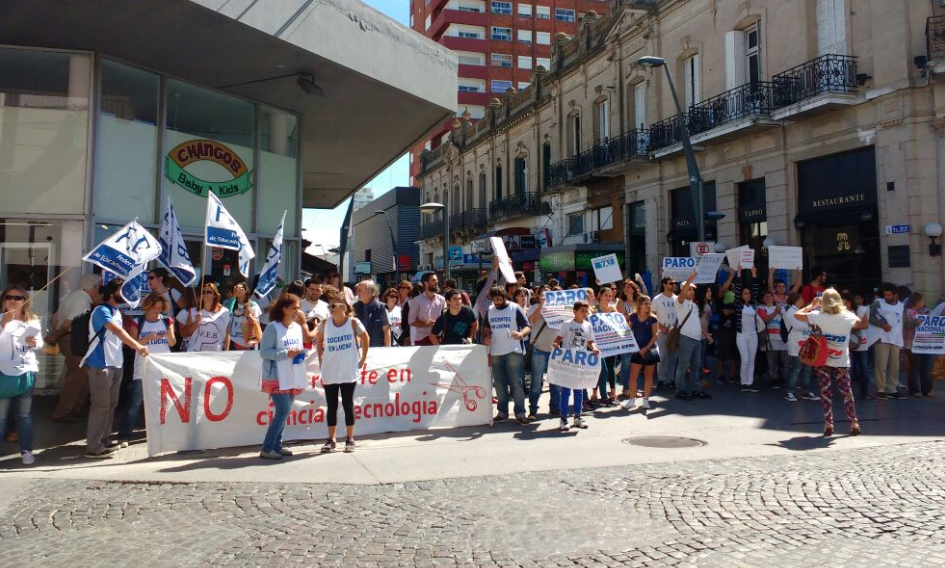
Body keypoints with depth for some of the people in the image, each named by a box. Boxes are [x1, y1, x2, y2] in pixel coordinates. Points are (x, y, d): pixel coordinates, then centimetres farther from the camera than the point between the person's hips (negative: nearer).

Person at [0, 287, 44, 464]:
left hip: (27, 373, 4)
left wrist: (35, 343, -6)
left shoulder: (33, 321, 7)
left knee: (25, 414, 11)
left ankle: (26, 450, 18)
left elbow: (40, 344, 15)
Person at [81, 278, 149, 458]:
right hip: (101, 365, -9)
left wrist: (137, 346, 8)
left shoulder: (117, 311, 15)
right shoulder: (102, 310, -14)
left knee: (111, 404, 15)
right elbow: (118, 331, -29)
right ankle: (93, 447, 0)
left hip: (116, 364, 9)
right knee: (100, 406, -6)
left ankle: (103, 440, 26)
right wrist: (137, 346, -39)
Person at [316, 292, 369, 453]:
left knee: (348, 405, 5)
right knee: (331, 406, 9)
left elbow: (366, 339, 3)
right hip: (329, 373, 3)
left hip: (349, 372, -2)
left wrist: (362, 360, 1)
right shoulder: (325, 323, -1)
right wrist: (320, 360, 9)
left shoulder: (353, 322, -9)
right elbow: (319, 341, 15)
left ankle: (350, 440, 15)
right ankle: (331, 440, 18)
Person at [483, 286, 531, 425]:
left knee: (515, 383, -3)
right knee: (499, 383, 11)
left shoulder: (515, 308, -6)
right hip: (496, 352, 5)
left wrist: (521, 333, -30)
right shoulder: (490, 310, 10)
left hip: (513, 351, -5)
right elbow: (487, 328, 21)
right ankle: (502, 411, 22)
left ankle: (520, 413, 3)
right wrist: (487, 337, -1)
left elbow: (528, 327, -9)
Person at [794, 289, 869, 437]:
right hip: (842, 363, 2)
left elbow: (797, 315, -7)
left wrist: (812, 305, 5)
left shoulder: (820, 316, -13)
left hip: (824, 362, -1)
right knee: (846, 392, 11)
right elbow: (864, 325, 13)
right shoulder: (848, 317, -6)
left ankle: (828, 424, 1)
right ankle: (854, 423, 13)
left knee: (826, 393, 4)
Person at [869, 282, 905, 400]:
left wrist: (903, 341, 15)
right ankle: (880, 390, -1)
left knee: (894, 366, 7)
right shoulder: (878, 303, 1)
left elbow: (903, 323, 19)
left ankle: (892, 390, 15)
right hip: (882, 339, -5)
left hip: (896, 340, 5)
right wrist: (882, 324, -20)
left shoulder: (901, 306, 16)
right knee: (881, 365, -6)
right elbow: (869, 316, -9)